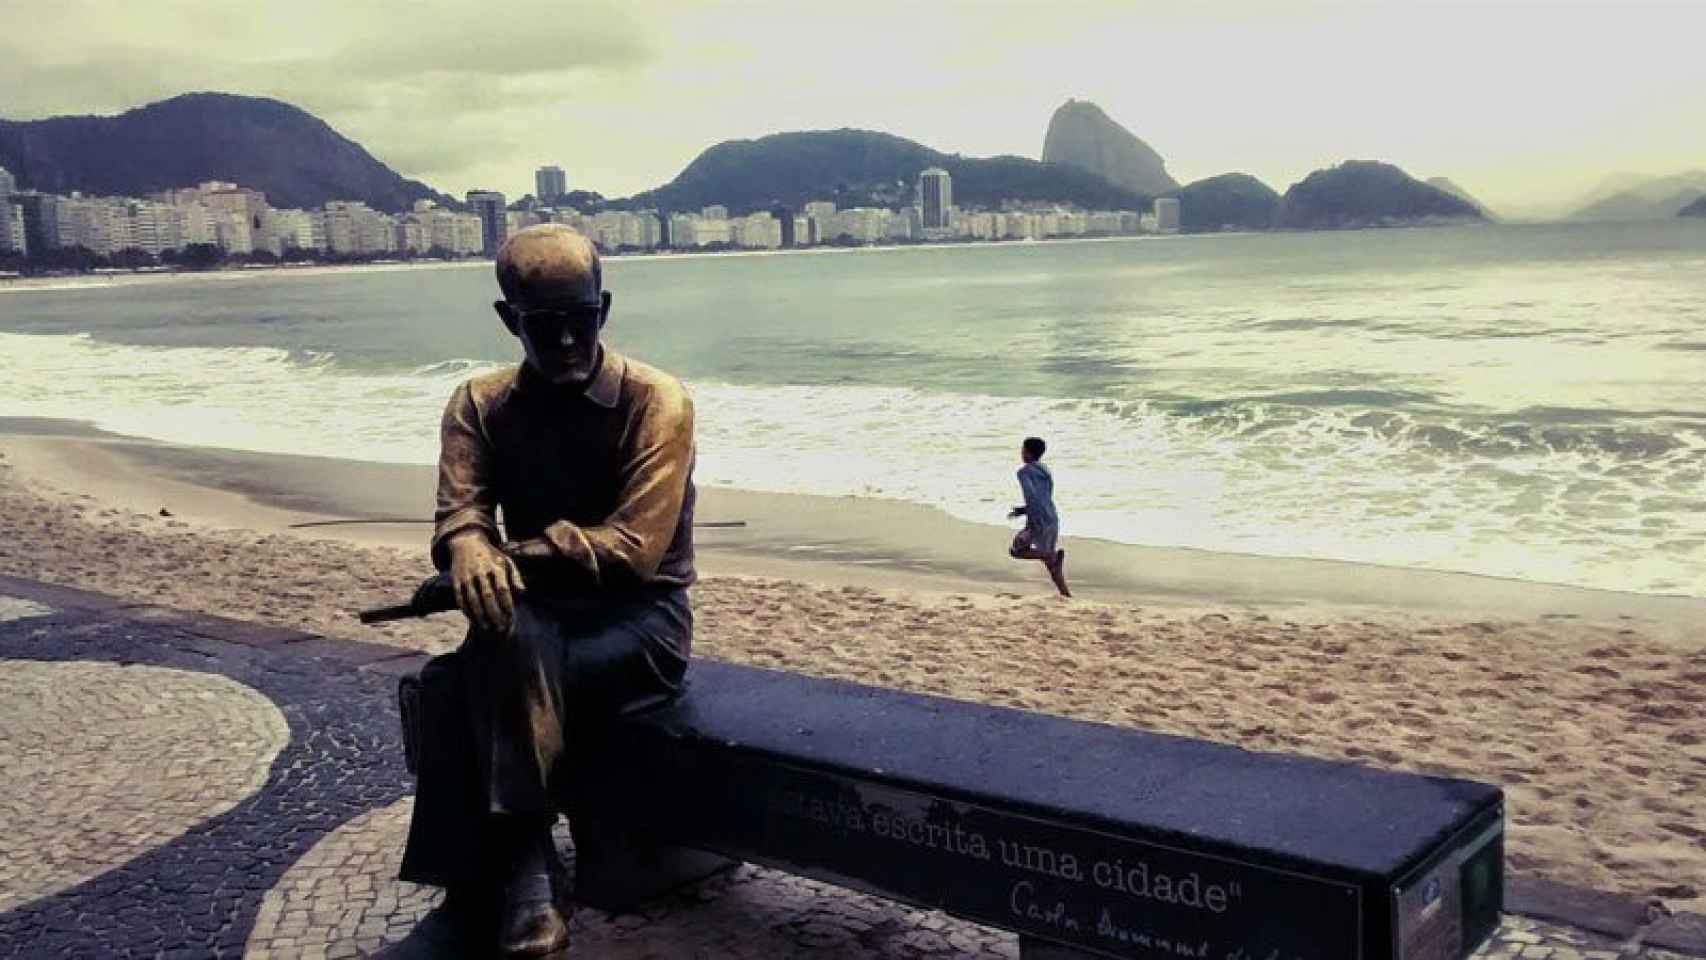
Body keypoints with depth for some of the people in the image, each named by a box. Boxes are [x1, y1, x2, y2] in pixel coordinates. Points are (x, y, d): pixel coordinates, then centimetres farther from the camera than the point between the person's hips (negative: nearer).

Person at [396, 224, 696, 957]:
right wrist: (473, 554, -33)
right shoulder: (480, 405, 5)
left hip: (639, 619, -3)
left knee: (473, 683, -30)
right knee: (508, 644, -33)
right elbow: (459, 514, -8)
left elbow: (634, 549, -18)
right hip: (540, 613, 4)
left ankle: (498, 882, -16)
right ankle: (519, 876, -23)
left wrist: (512, 558, -24)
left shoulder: (655, 401, -9)